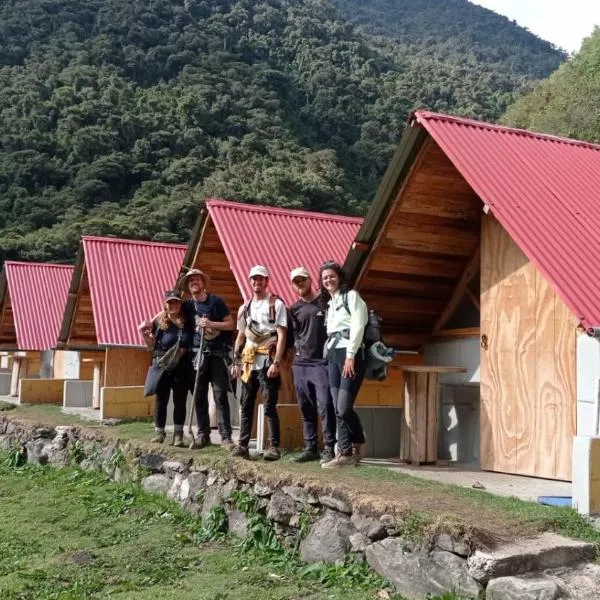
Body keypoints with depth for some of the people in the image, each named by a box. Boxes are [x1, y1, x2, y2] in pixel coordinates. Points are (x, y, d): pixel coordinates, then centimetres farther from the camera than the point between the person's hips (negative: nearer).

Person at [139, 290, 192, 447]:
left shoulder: (187, 321, 2)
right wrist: (144, 333, -6)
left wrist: (183, 351, -9)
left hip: (182, 366, 0)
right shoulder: (159, 320, 2)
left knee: (180, 400, 6)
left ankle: (178, 434, 13)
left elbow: (193, 343, 7)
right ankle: (159, 433, 14)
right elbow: (151, 345, 8)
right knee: (161, 399, 4)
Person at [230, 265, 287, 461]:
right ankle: (242, 445, 12)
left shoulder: (276, 304, -2)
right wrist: (236, 362, 12)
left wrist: (276, 363, -17)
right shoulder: (244, 308, 16)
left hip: (267, 362, -6)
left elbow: (281, 336, -8)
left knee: (269, 406, -7)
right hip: (248, 363, 6)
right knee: (246, 406, 8)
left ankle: (274, 447, -2)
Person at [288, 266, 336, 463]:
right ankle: (310, 448, 15)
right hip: (300, 364, 5)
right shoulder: (294, 309, 15)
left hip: (322, 363, -5)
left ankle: (329, 449, -4)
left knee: (325, 407, -10)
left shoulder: (326, 301, 3)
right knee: (306, 409, 8)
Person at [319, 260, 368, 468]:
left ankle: (346, 452, -3)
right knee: (339, 409, 4)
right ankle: (354, 449, 11)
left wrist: (350, 356, -18)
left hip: (349, 354, -8)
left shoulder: (351, 296, 0)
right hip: (333, 356, 8)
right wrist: (329, 354, 6)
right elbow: (330, 332, 17)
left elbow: (358, 326, -11)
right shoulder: (329, 303, 23)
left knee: (343, 408, -12)